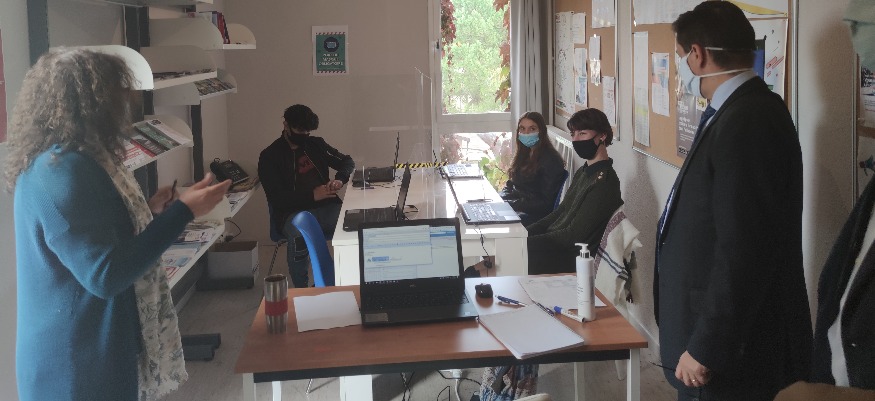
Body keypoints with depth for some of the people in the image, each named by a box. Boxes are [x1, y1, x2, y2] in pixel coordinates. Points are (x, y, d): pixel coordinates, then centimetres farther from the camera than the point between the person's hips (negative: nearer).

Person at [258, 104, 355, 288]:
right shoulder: (269, 156, 3)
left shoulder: (316, 144, 18)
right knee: (299, 238, -40)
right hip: (294, 212, -4)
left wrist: (340, 179, -2)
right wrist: (312, 195, -19)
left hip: (326, 207, 4)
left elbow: (347, 161, 23)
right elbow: (276, 198, -7)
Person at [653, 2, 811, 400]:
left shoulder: (748, 121, -22)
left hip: (735, 352, -9)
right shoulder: (739, 111, 9)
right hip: (717, 335, 9)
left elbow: (745, 252, -26)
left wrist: (705, 349, -21)